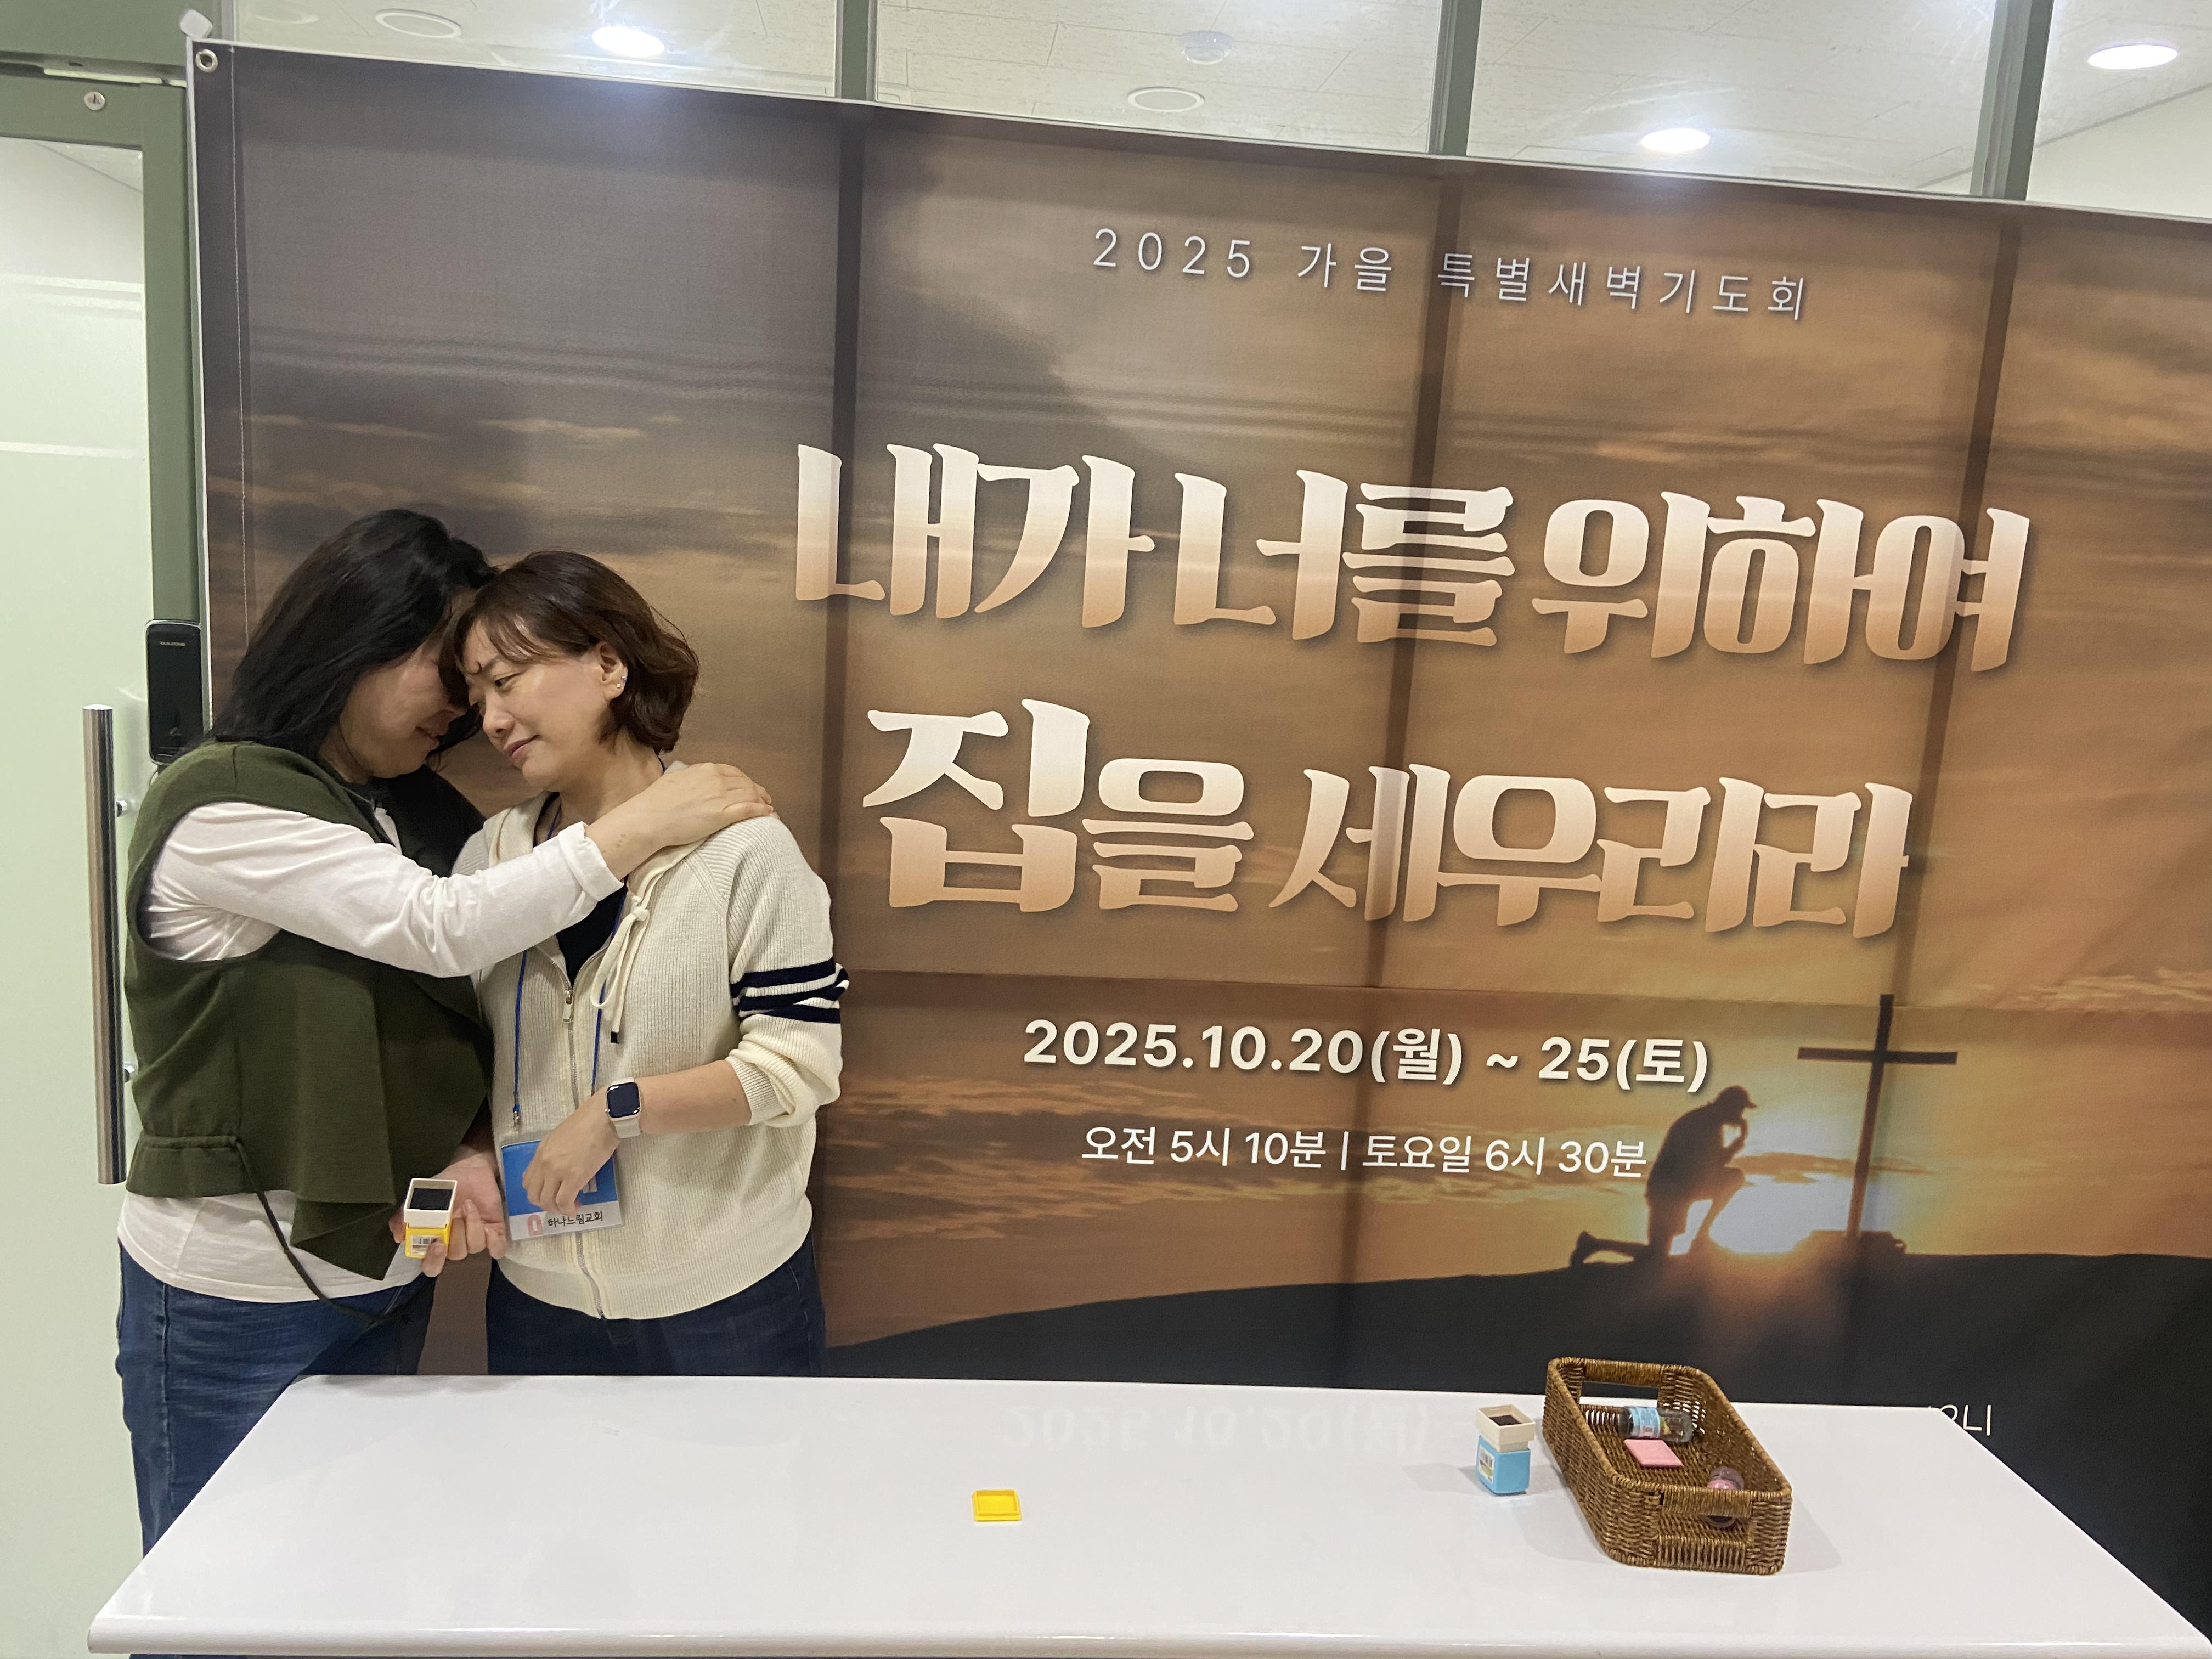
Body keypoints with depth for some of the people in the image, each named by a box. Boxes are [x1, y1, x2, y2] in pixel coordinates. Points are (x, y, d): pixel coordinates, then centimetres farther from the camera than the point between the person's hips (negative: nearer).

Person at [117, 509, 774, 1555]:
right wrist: (647, 823, -22)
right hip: (234, 1298, -6)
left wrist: (470, 1148, -10)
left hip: (387, 1274, 7)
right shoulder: (218, 808, -15)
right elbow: (442, 929, -26)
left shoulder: (412, 810, 8)